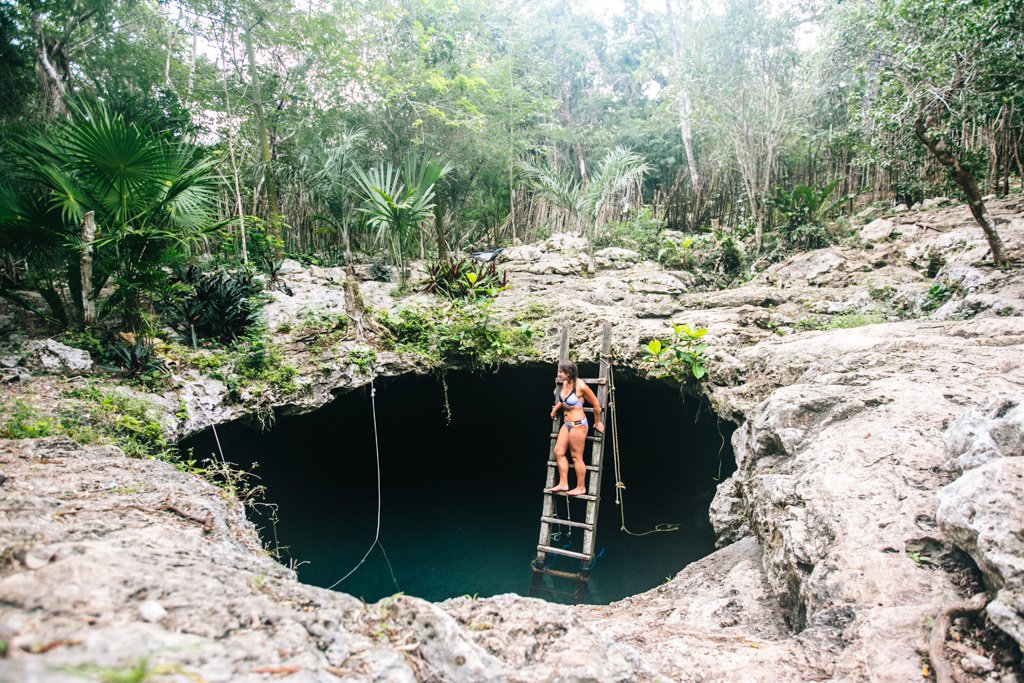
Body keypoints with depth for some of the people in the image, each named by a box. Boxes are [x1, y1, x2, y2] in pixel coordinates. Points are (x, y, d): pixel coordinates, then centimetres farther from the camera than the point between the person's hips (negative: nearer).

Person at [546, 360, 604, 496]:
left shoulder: (581, 386, -19)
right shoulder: (565, 384, 2)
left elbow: (596, 405, -9)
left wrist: (597, 422, 1)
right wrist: (554, 410, 31)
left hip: (578, 425, -8)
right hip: (566, 424, 8)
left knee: (576, 457, 1)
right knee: (559, 452, 8)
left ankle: (581, 487, 15)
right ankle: (563, 484, 17)